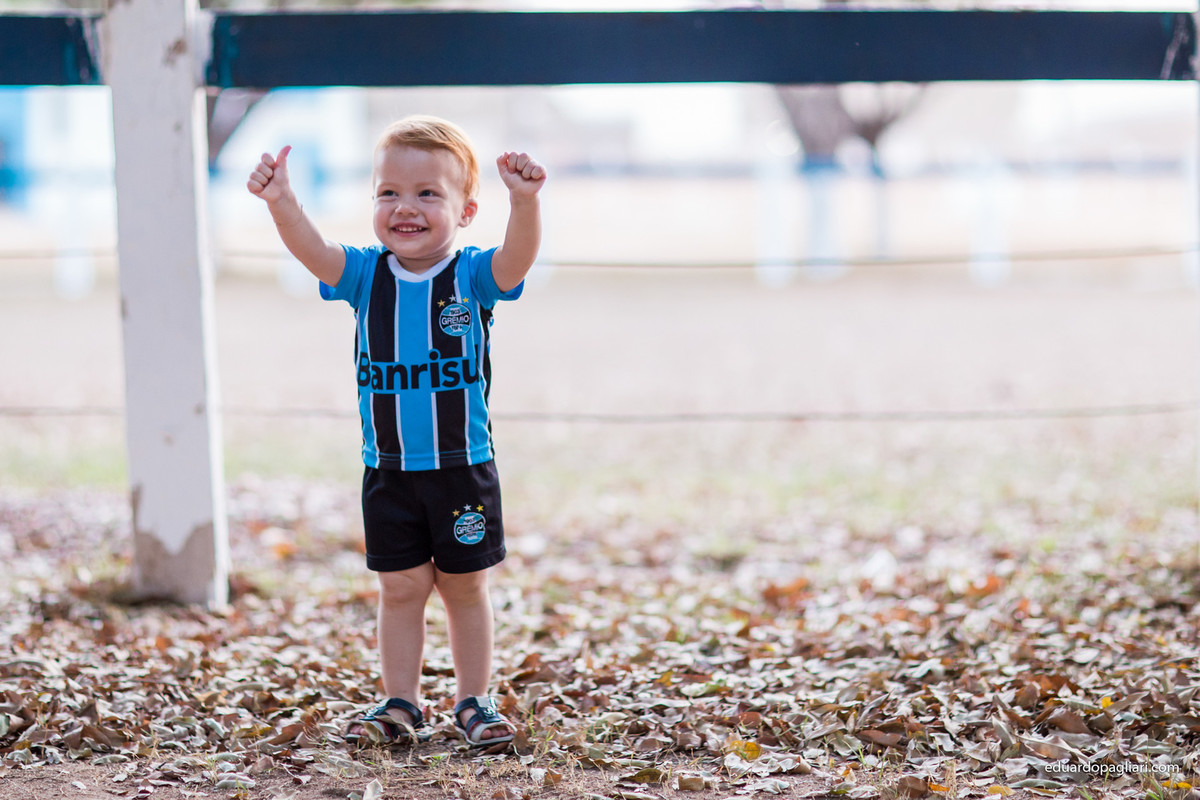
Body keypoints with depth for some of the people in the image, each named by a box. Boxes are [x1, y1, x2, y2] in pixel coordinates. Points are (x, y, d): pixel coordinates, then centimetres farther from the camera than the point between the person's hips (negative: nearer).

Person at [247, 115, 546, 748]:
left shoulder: (473, 275, -8)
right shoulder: (366, 275, -3)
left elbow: (516, 258, -28)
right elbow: (310, 249, -19)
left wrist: (524, 201, -48)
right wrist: (281, 202, -39)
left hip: (464, 467, -1)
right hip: (388, 472, 2)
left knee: (465, 585, 11)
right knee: (400, 588, 9)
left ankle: (474, 701, 23)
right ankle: (402, 705, 19)